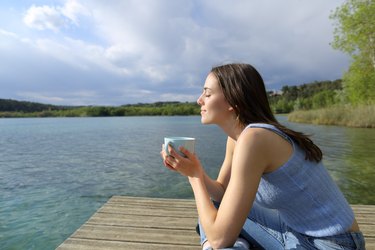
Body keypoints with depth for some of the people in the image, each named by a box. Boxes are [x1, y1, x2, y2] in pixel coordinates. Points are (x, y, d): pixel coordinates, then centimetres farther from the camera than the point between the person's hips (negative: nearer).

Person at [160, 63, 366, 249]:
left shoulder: (252, 139, -30)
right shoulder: (236, 137, -4)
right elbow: (221, 192, 6)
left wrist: (194, 176, -17)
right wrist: (192, 171, -12)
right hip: (295, 229, 8)